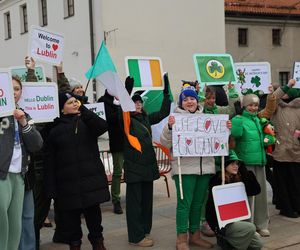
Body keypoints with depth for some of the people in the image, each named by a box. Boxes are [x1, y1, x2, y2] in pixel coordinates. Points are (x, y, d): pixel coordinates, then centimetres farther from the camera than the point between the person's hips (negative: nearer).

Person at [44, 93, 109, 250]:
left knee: (93, 213, 7)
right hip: (68, 183, -1)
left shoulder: (87, 123, 8)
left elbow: (102, 126, -15)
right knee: (71, 217, 6)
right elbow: (50, 161, 0)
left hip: (91, 179, 1)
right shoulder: (55, 131, 4)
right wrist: (51, 188, -6)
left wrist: (83, 110, -18)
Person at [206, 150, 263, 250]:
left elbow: (256, 190, -1)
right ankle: (225, 240, -7)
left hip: (236, 219, 7)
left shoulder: (238, 180, 6)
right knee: (250, 228, -25)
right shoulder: (216, 182, -13)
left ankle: (228, 239, 13)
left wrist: (244, 170, -4)